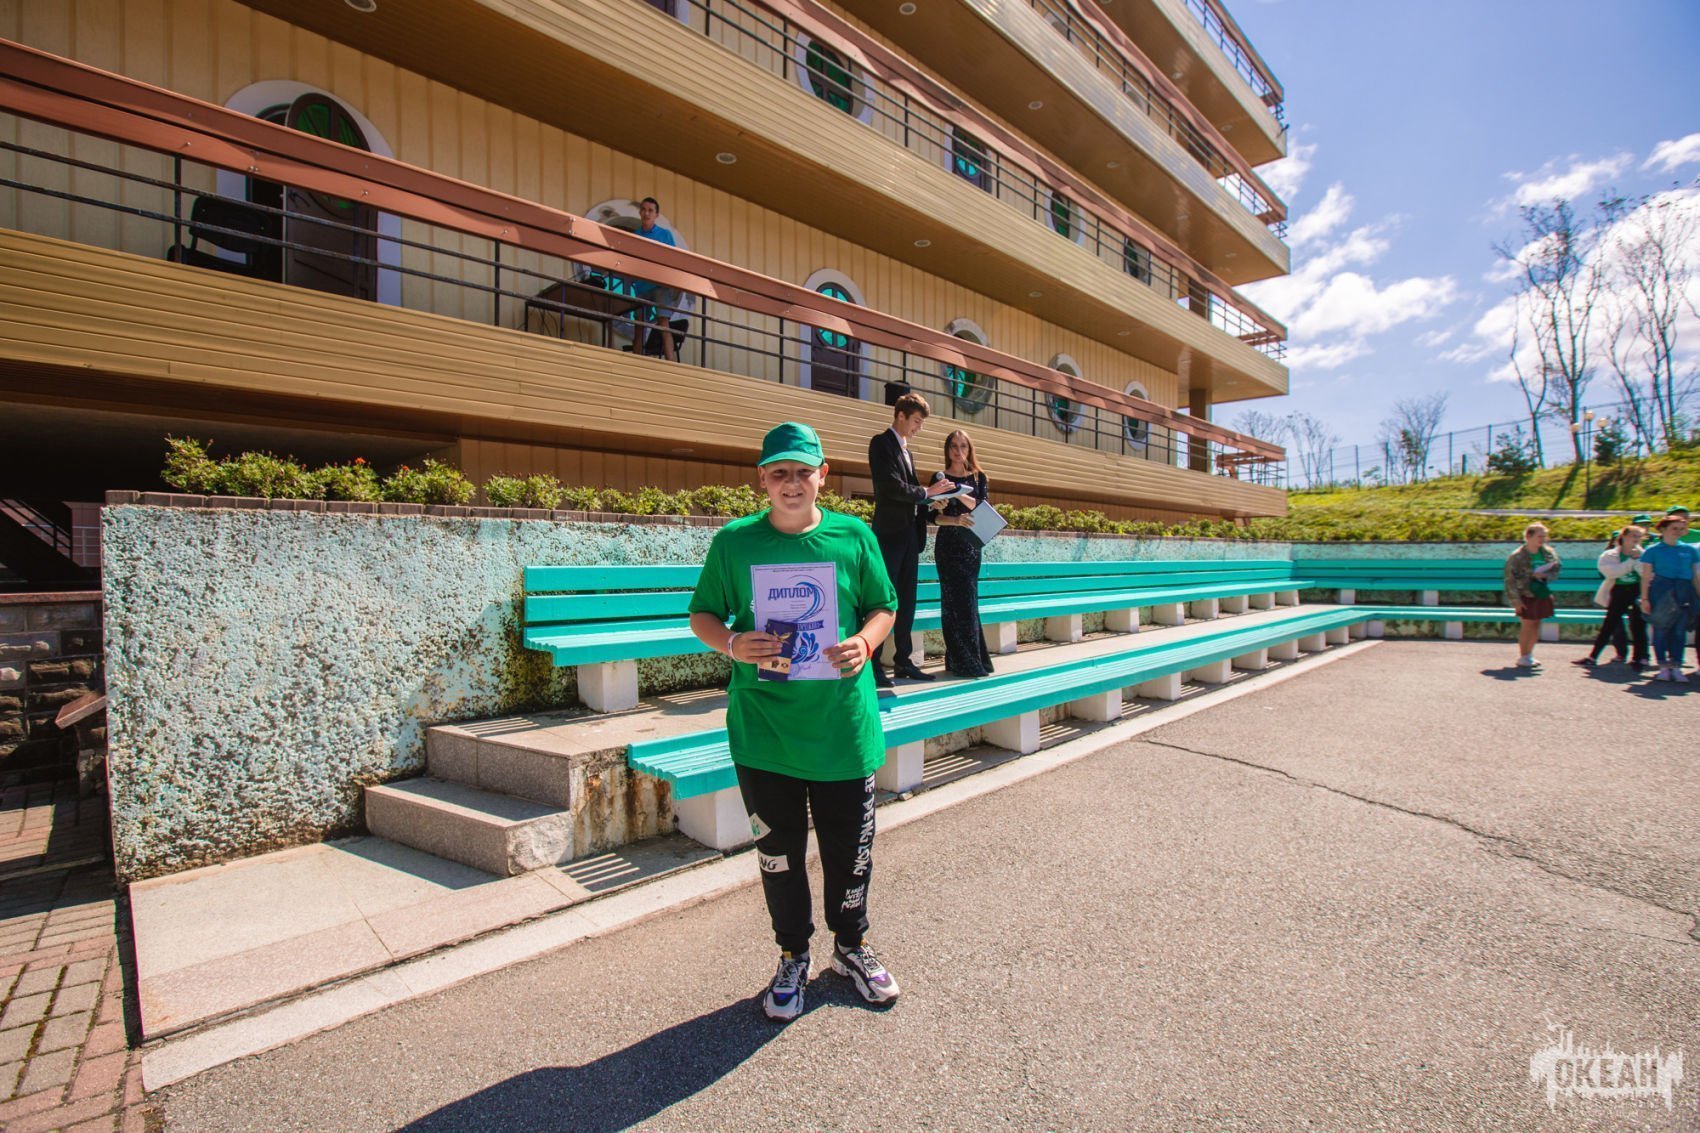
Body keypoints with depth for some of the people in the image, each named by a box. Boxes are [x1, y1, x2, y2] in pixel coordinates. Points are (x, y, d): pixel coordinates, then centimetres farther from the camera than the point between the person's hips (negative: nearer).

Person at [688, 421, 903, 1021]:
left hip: (844, 723, 1)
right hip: (764, 728, 0)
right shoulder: (734, 542, -1)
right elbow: (702, 614, 5)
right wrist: (731, 644, -15)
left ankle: (851, 945, 41)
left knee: (850, 848, 15)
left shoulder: (854, 536, 0)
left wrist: (865, 643, -13)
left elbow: (883, 607, 8)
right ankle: (793, 955, 39)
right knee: (779, 850, 15)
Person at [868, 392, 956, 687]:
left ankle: (903, 660, 16)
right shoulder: (881, 443, -6)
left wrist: (933, 498, 3)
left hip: (909, 534, 9)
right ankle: (871, 663, 0)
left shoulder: (905, 449, 20)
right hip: (890, 533, -8)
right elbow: (891, 485, -18)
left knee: (906, 601, 10)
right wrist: (926, 492, -10)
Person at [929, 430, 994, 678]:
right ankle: (963, 661, -2)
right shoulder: (940, 478, 3)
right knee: (955, 600, -6)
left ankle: (971, 660, 8)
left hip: (971, 544, 2)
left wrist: (958, 492, -18)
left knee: (967, 600, 2)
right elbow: (934, 517, -3)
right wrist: (956, 520, -21)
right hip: (948, 544, -2)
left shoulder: (979, 477, 10)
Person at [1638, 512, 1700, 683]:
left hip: (1685, 592, 3)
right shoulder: (1653, 551, 3)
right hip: (1660, 592, -3)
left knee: (1680, 630, 1)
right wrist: (1644, 598, -6)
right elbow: (1645, 576, 0)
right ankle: (1663, 667, 4)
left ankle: (1676, 668, 6)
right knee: (1660, 629, -2)